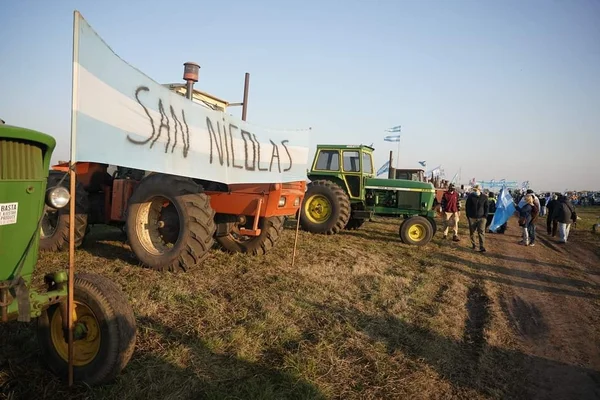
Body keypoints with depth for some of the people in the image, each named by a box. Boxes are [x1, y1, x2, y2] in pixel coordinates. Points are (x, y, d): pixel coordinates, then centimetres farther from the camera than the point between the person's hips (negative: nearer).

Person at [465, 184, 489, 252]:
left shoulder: (484, 197, 0)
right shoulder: (470, 196, -1)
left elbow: (486, 207, 6)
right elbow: (467, 206, 4)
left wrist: (485, 216, -3)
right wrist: (468, 216, 0)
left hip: (481, 218, -1)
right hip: (472, 218, 1)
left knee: (481, 232, -6)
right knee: (472, 232, 9)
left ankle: (482, 247, -6)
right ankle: (473, 245, 25)